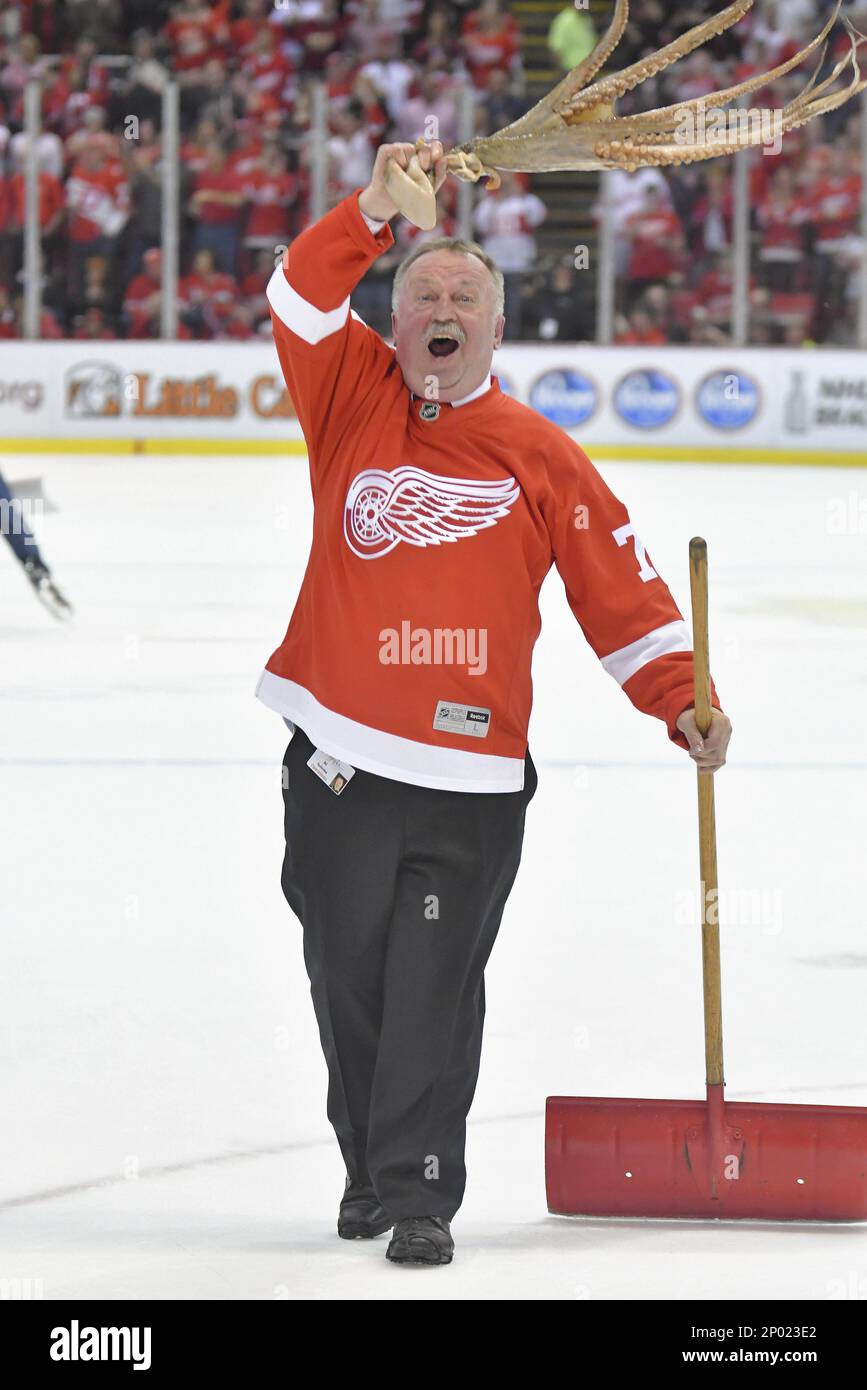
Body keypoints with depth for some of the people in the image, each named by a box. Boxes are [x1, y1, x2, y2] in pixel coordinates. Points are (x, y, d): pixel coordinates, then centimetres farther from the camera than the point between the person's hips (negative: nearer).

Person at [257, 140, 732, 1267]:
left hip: (471, 774, -1)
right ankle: (369, 1172, 25)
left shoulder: (541, 457, 5)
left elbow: (621, 590, 6)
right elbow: (303, 300, -8)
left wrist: (684, 703, -4)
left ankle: (418, 1191, -1)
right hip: (339, 756, 1)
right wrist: (376, 211, -19)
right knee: (350, 974, 9)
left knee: (434, 992, -5)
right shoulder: (355, 401, 8)